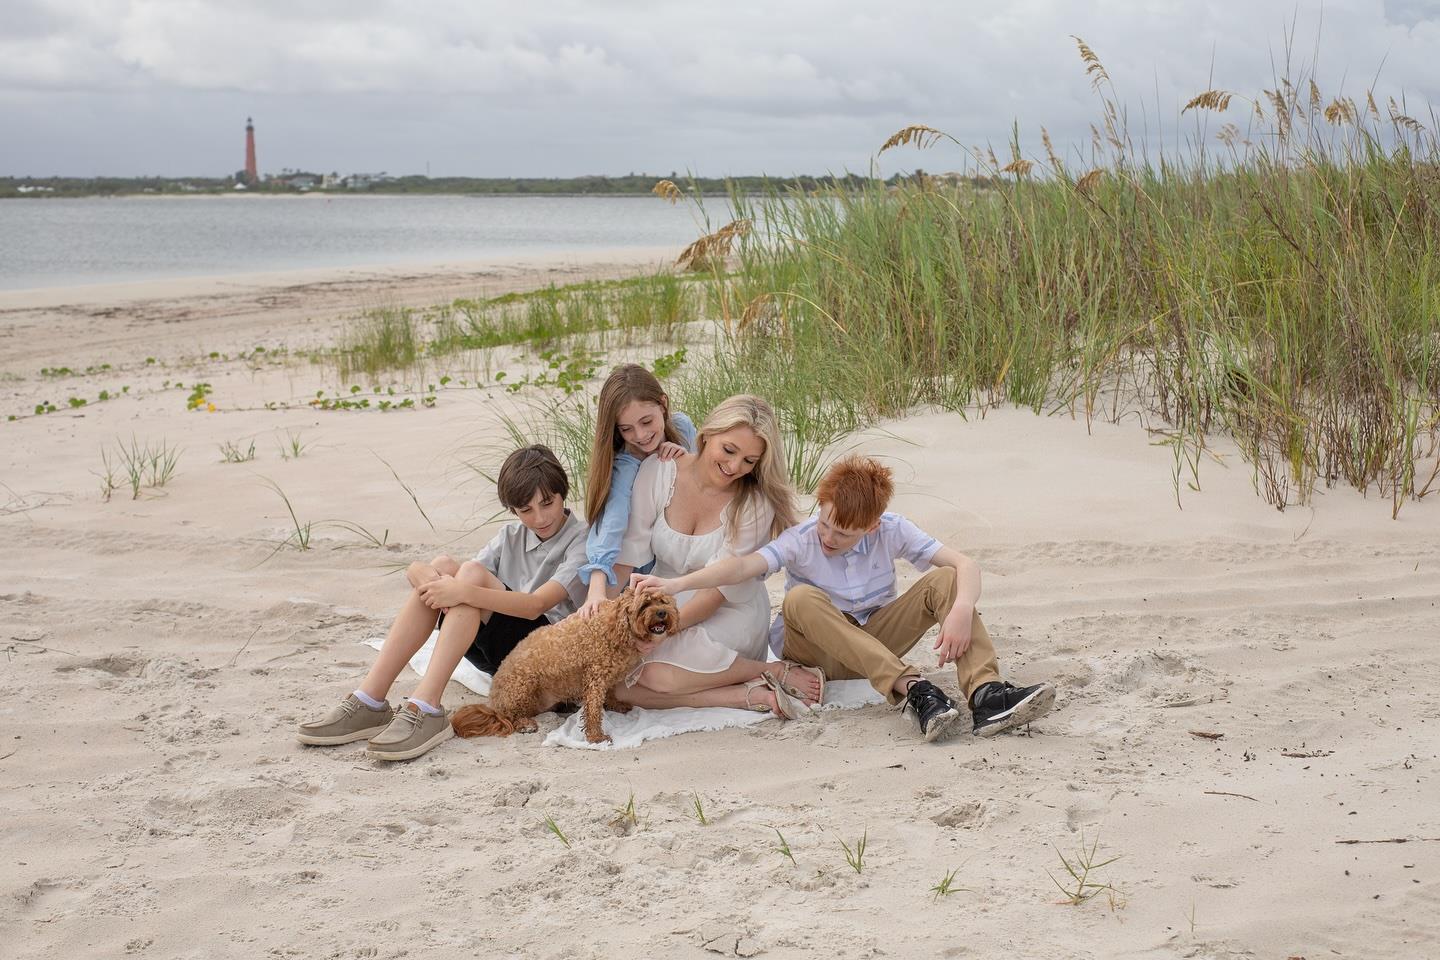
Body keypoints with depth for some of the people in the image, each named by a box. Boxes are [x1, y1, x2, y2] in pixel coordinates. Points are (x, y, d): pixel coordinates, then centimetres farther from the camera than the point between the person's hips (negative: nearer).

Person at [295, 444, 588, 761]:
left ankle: (425, 710, -40)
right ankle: (369, 703, -25)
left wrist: (463, 591, -31)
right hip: (492, 651, 6)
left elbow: (536, 605, -21)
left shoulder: (581, 542, -2)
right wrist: (428, 576, -22)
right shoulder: (511, 536, 17)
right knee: (443, 566, -18)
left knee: (472, 573, -26)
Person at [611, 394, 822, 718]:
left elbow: (720, 587, -18)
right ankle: (753, 695, -21)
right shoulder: (659, 471, -9)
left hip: (729, 616, -4)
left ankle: (778, 673, -15)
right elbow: (630, 552, -8)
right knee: (619, 685, -24)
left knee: (657, 673, -32)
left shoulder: (756, 503, -16)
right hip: (667, 611, 4)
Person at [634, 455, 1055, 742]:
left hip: (877, 643, 2)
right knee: (801, 598, -36)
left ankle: (985, 695, -42)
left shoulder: (891, 532, -11)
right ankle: (912, 690, -47)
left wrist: (962, 611, -39)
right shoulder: (801, 541, -16)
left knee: (945, 580, -21)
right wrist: (676, 583, -50)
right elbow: (744, 566, -33)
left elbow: (965, 564, -18)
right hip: (819, 653, -2)